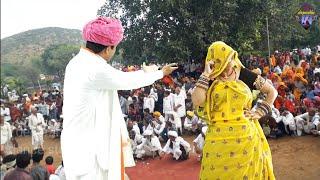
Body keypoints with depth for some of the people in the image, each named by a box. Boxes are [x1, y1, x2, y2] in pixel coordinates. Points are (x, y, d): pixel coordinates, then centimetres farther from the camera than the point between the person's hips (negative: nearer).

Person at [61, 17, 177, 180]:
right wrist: (161, 73, 4)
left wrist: (145, 72, 23)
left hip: (82, 140, 10)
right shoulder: (96, 69, -24)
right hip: (88, 144, -10)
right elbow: (128, 80, -12)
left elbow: (117, 77, 14)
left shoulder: (79, 62, 5)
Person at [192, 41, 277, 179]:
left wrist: (260, 112, 1)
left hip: (245, 136, 0)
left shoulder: (244, 74, 3)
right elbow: (197, 101, -15)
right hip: (218, 139, 0)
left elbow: (272, 92, 12)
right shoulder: (210, 81, 3)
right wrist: (205, 74, -11)